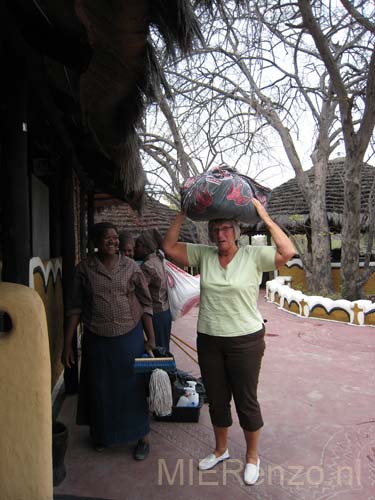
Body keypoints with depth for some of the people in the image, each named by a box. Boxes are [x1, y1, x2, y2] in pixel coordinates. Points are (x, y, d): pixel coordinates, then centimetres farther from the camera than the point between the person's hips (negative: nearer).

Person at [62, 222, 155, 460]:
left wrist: (151, 339, -2)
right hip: (96, 340, 1)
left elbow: (146, 304, 1)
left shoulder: (131, 267, -3)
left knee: (134, 388, 8)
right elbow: (75, 308, 1)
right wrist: (68, 343, -1)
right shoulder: (84, 269, -3)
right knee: (100, 390, 15)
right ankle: (102, 434, 42)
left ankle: (143, 438, 29)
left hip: (130, 338, -1)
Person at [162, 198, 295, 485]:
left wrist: (265, 218, -20)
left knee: (246, 401, 12)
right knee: (217, 399, 20)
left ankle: (252, 456, 37)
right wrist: (182, 215, -7)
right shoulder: (203, 255, 0)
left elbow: (288, 252, -22)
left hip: (245, 341, -4)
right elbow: (169, 248, -3)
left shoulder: (253, 256, -9)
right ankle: (221, 449, 45)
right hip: (209, 341, 4)